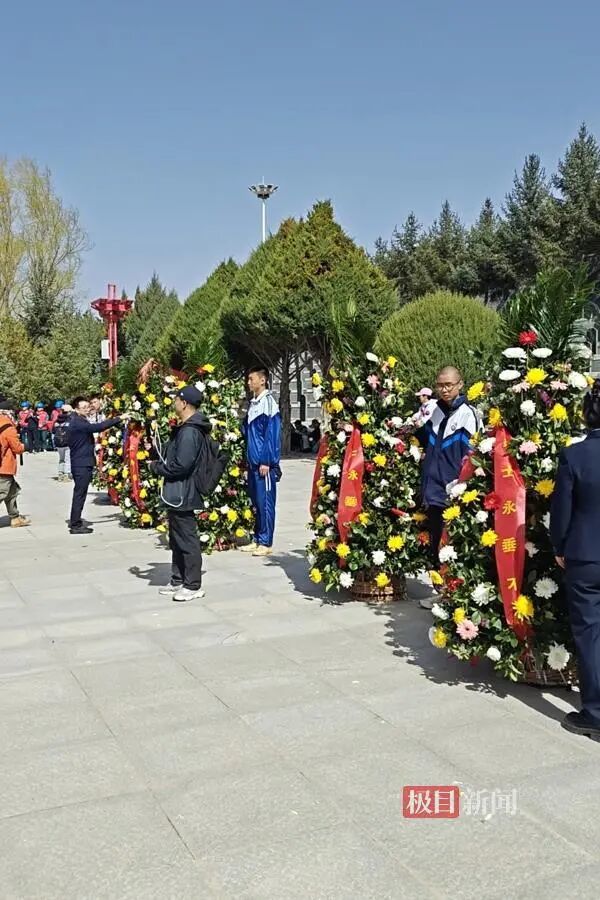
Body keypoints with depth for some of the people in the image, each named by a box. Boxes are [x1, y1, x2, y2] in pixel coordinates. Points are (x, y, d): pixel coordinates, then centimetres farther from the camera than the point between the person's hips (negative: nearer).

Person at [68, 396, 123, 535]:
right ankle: (76, 525, -1)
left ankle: (74, 522, 23)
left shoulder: (79, 421, 15)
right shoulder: (77, 422, -18)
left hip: (81, 463, 10)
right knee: (80, 494, -6)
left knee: (79, 493, 15)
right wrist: (119, 419, -30)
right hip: (82, 464, -10)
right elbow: (98, 427, -30)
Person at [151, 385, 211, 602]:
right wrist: (160, 464, 5)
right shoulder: (185, 428, 12)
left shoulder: (189, 432, -21)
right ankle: (178, 580, 29)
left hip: (182, 495, -11)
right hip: (177, 494, 11)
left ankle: (193, 586, 6)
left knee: (187, 540, -2)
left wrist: (156, 467, -12)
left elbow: (180, 466, -26)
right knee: (176, 540, 18)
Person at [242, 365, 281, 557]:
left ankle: (266, 543, 3)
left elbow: (272, 434, -15)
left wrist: (266, 461, -17)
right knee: (256, 502, 13)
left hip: (264, 463, -8)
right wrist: (249, 459, 15)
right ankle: (257, 539, 21)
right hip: (253, 462, 8)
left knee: (265, 502, -3)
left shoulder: (268, 402, -10)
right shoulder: (253, 403, 15)